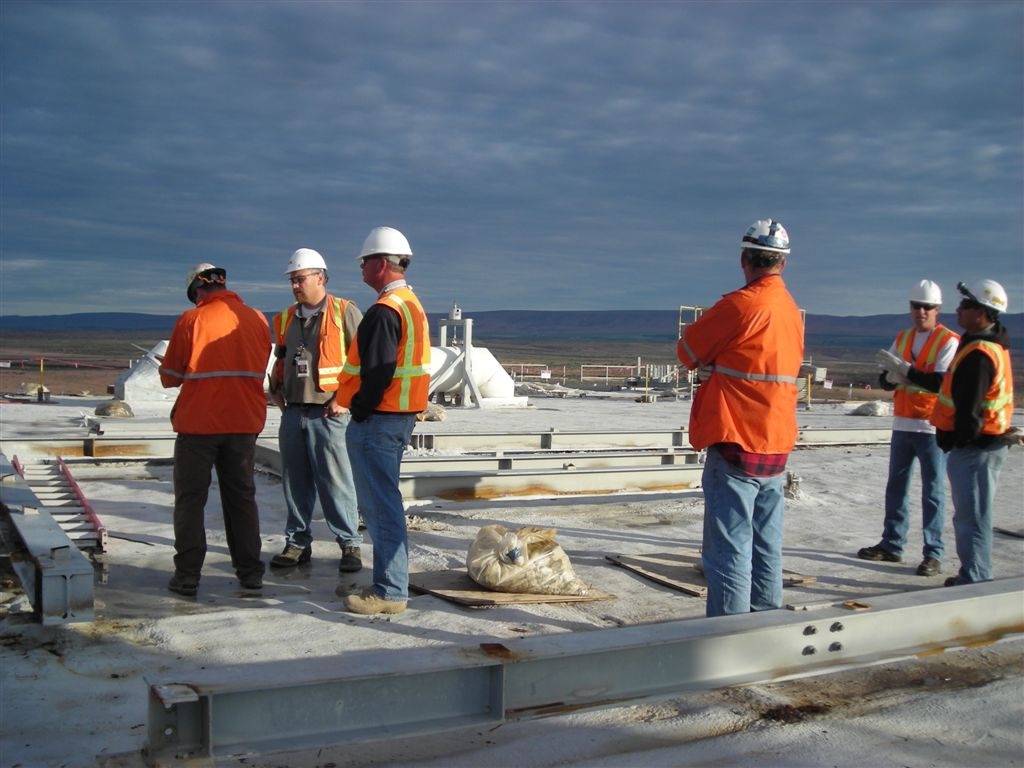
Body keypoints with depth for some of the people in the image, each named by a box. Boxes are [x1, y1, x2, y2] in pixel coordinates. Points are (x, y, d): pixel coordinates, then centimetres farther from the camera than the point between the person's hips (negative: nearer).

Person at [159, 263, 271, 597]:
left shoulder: (191, 321, -9)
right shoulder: (257, 319, 2)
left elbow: (170, 377, -4)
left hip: (198, 422, -3)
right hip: (245, 422, 4)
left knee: (191, 498, 7)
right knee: (241, 496, 14)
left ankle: (187, 576, 7)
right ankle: (250, 571, 16)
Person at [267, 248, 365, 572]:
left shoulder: (345, 313, -5)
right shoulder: (286, 319, 15)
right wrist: (276, 390, 14)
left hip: (328, 413, -6)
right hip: (292, 413, 6)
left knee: (335, 482, -5)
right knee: (295, 482, 11)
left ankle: (350, 543, 5)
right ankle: (298, 542, 21)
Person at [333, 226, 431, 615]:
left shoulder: (384, 311, -18)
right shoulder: (411, 304, 15)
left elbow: (377, 373, -24)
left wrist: (359, 411, -10)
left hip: (377, 422, -11)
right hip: (401, 418, 11)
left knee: (381, 506, -5)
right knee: (383, 503, 18)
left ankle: (390, 592, 1)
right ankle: (389, 581, 27)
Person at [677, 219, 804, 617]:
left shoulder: (741, 305, -15)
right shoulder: (792, 311, 10)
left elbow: (689, 351, -5)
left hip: (735, 445, -8)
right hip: (777, 446, 8)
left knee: (728, 550, -4)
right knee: (766, 548, 16)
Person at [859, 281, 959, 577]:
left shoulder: (949, 341, -7)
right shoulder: (902, 338, 12)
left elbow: (942, 383, -18)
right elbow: (884, 380, 8)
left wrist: (906, 370, -25)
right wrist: (893, 376, -14)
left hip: (932, 428, -6)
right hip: (902, 425, 6)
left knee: (932, 492, -2)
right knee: (896, 487, 12)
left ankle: (933, 554, 4)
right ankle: (892, 545, 22)